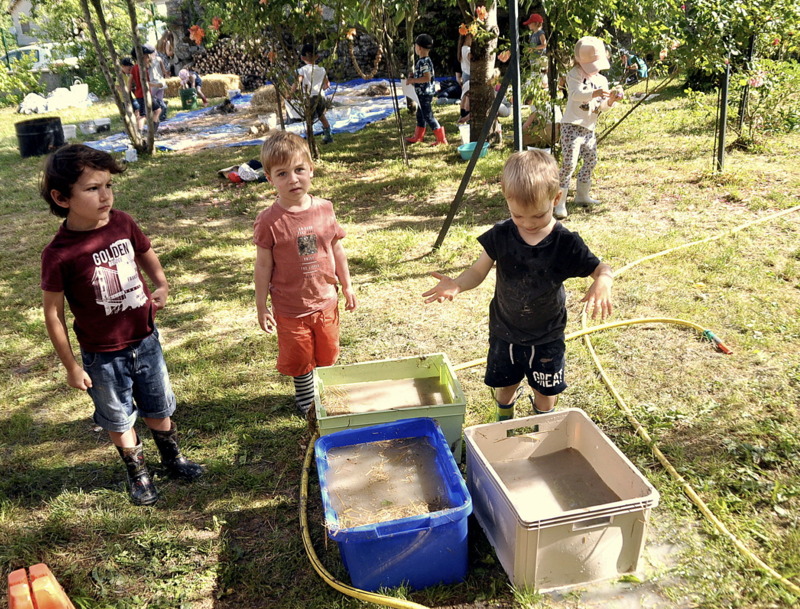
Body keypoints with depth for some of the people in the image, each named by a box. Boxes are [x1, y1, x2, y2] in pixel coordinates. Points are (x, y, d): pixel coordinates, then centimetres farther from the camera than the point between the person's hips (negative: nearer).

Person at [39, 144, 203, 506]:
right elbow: (53, 314, -14)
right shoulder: (59, 254, -23)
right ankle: (137, 473, 42)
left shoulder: (122, 223, -11)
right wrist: (71, 366, -8)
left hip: (145, 340, 4)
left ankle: (173, 459, 47)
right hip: (103, 355, -4)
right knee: (119, 418, 18)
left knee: (158, 407, 22)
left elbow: (146, 254, 10)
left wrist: (161, 284, -8)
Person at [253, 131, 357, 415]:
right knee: (299, 360, 14)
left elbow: (337, 249, 6)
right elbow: (263, 265, -10)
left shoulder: (324, 209, -6)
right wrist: (262, 306, -6)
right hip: (290, 308, -3)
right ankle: (305, 397, 39)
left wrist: (347, 286, 11)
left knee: (327, 355, 19)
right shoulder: (269, 221, -17)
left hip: (326, 301, 3)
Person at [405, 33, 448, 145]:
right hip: (422, 94, 10)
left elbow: (427, 78, -29)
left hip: (425, 94, -10)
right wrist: (413, 80, 14)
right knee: (420, 115, 19)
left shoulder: (423, 62, -20)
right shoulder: (425, 60, 10)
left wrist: (413, 80, -23)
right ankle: (418, 136, 32)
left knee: (428, 116, -6)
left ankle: (441, 139, -4)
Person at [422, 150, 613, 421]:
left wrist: (603, 282, -37)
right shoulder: (501, 235, -16)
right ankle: (504, 424, 52)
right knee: (503, 387, 19)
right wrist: (456, 285, -32)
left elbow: (599, 268, -11)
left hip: (547, 336, -1)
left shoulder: (566, 243, -20)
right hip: (504, 332, 2)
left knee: (545, 391, 15)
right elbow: (478, 271, -9)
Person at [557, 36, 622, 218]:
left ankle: (582, 196, 34)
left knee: (590, 161, 17)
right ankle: (560, 203, -14)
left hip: (589, 128, 8)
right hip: (572, 126, -8)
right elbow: (575, 93, -24)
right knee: (569, 163, -15)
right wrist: (594, 93, -39)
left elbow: (601, 107, 10)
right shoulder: (575, 74, -5)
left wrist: (610, 100, -11)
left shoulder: (602, 80, 14)